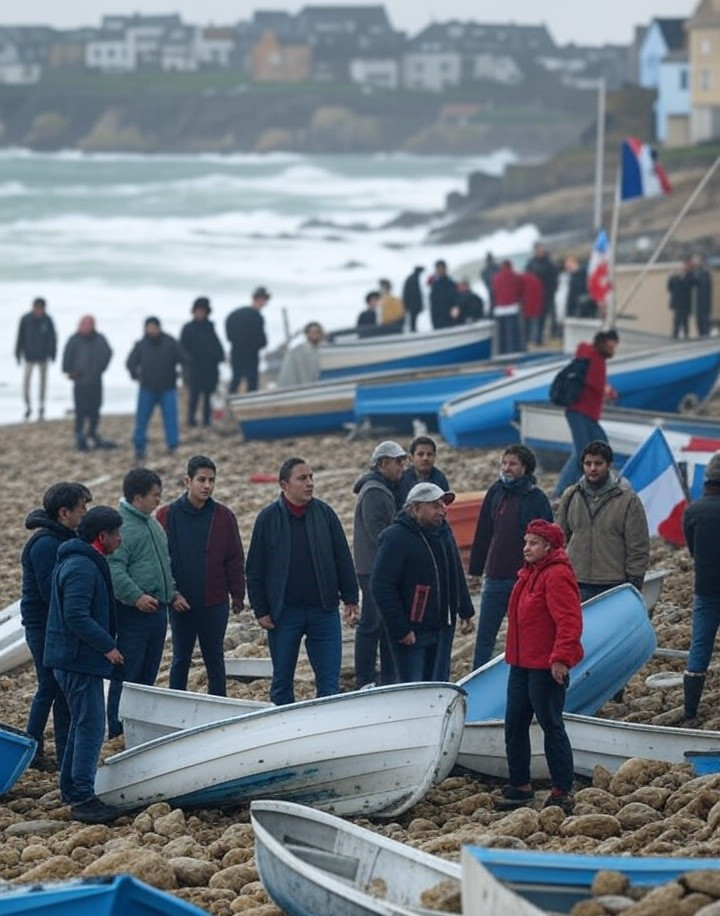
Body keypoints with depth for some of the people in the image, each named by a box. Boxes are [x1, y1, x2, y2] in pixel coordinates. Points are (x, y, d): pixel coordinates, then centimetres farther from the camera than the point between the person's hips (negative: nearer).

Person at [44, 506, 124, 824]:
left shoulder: (85, 562, 15)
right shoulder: (82, 568, -20)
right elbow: (76, 617, -26)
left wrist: (106, 643, 19)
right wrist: (107, 645, -19)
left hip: (73, 658, 11)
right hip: (79, 660, -11)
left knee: (83, 724, 19)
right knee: (90, 726, -11)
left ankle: (71, 789, 28)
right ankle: (82, 799, -12)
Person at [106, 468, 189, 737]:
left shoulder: (152, 524, 17)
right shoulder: (121, 525, -14)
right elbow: (114, 569, -22)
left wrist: (172, 593, 19)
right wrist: (136, 596, -28)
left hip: (157, 610, 9)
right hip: (133, 612, -9)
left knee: (148, 674, 15)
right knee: (128, 674, -6)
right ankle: (117, 732, -2)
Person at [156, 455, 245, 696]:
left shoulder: (223, 516, -1)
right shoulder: (167, 515, -4)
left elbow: (235, 559, 3)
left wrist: (238, 595, 1)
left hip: (215, 604, 0)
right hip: (180, 602, 0)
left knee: (215, 660, 9)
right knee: (180, 659, 9)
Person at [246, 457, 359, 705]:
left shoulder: (324, 514, 3)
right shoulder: (269, 518, -2)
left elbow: (343, 561, 7)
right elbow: (254, 571, 1)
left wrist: (350, 600, 2)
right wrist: (260, 611, -3)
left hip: (324, 610, 1)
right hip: (284, 613, -1)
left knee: (329, 680, -1)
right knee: (282, 681, 9)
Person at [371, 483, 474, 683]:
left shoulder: (444, 532, 10)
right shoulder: (396, 538, -16)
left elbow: (457, 575, 23)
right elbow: (381, 587, -20)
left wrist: (465, 612, 18)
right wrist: (400, 629, -21)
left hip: (443, 628, 8)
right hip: (411, 633, -8)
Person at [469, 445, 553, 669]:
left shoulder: (537, 499, -5)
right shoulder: (495, 492, 6)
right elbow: (482, 534, 11)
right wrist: (476, 568, 9)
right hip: (495, 578, 4)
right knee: (484, 638, 6)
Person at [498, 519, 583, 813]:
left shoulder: (557, 576, -16)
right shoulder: (529, 574, 15)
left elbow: (569, 621, -23)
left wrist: (561, 658, -28)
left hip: (546, 668, -10)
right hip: (521, 664, 10)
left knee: (551, 726, -4)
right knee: (515, 724, 13)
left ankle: (562, 792, 2)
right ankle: (519, 786, 24)